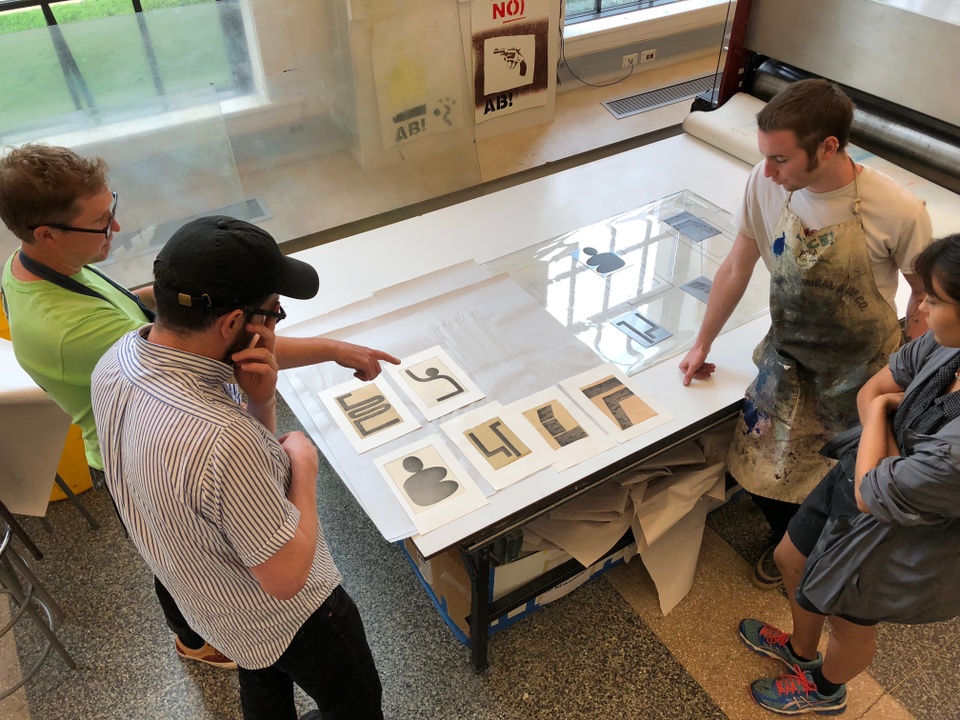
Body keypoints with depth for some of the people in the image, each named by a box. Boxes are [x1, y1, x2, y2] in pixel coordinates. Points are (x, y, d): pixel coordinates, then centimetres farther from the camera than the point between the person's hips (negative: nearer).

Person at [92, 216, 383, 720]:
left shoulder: (114, 361, -18)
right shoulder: (221, 439, -45)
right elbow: (286, 576, -31)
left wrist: (260, 399, -23)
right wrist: (303, 465, -21)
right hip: (285, 616, -7)